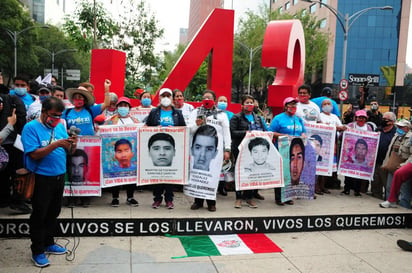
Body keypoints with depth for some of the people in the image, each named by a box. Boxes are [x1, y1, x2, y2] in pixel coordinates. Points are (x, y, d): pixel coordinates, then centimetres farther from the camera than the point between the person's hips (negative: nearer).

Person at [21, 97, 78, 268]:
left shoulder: (60, 126, 7)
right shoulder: (31, 128, -10)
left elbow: (69, 151, 8)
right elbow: (34, 154, -20)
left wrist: (72, 144, -14)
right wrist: (56, 144, -27)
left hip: (59, 176, 6)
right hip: (41, 178, -6)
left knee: (53, 213, 17)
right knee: (39, 215, 4)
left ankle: (48, 244, 32)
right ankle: (37, 252, 16)